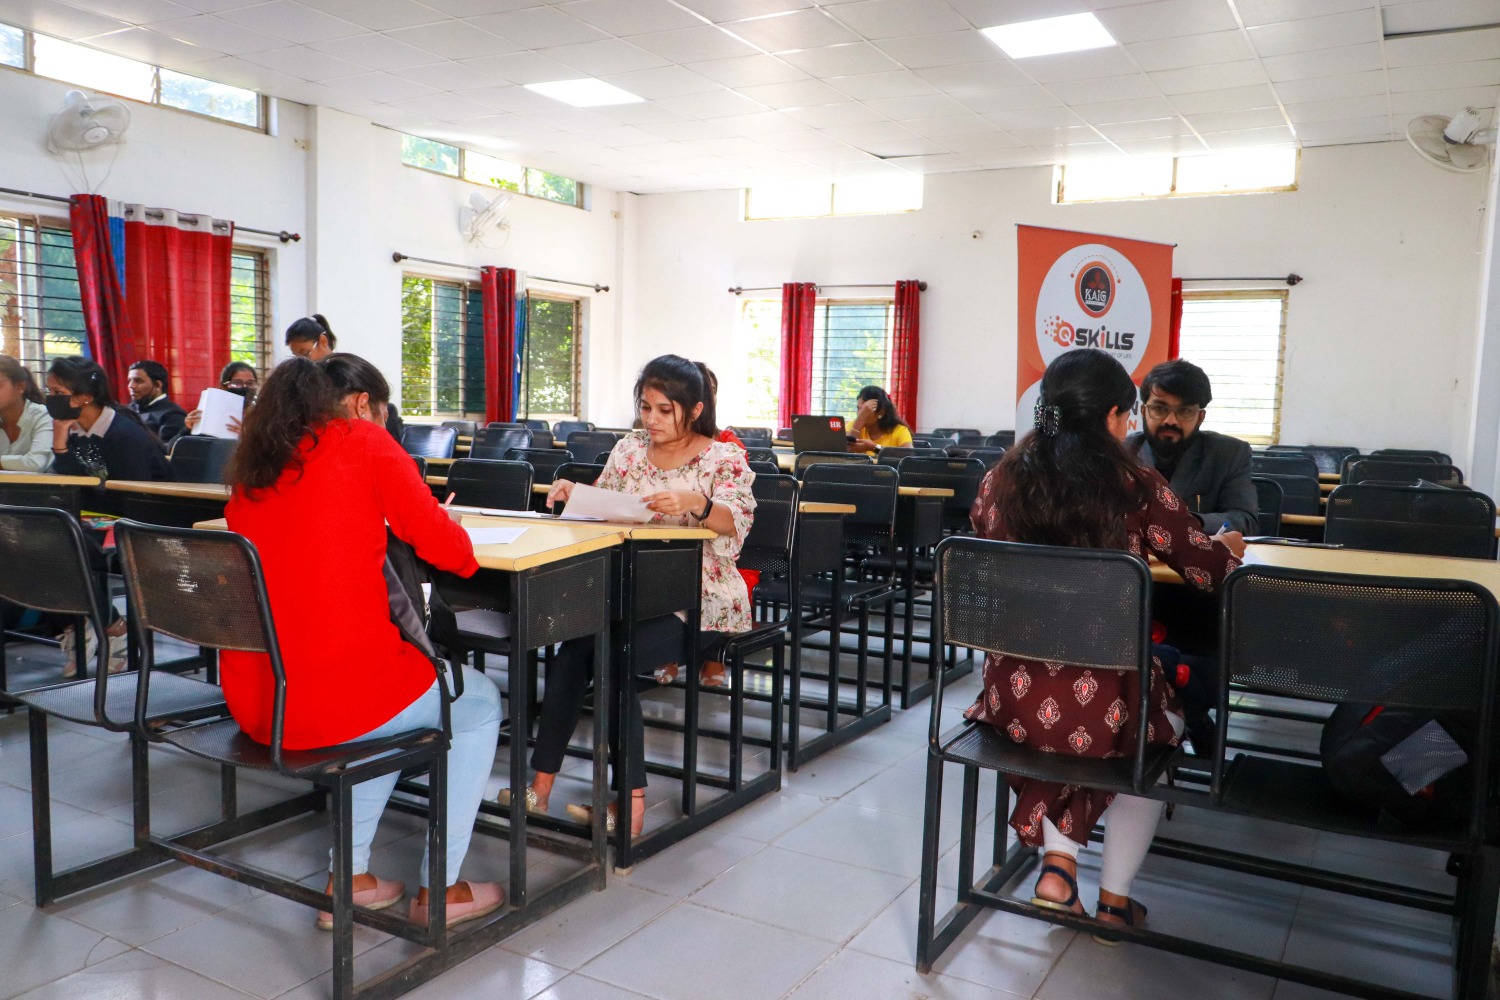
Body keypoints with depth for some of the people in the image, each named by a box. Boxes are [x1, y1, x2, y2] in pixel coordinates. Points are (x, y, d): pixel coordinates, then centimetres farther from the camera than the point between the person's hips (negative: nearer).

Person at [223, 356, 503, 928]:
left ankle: (351, 878, 32)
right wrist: (465, 552, 14)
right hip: (335, 697, -7)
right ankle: (439, 889, 24)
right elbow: (446, 547, -7)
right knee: (480, 703, 20)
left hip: (252, 703, 7)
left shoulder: (253, 465, 13)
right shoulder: (362, 441, -4)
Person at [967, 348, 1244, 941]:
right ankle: (1115, 897, 37)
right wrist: (1228, 546, 28)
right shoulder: (1137, 487, -10)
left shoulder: (1000, 481, -1)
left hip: (1014, 700, 3)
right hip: (1100, 707, -2)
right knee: (1163, 719, 31)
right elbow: (1210, 571, 2)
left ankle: (1058, 864, 23)